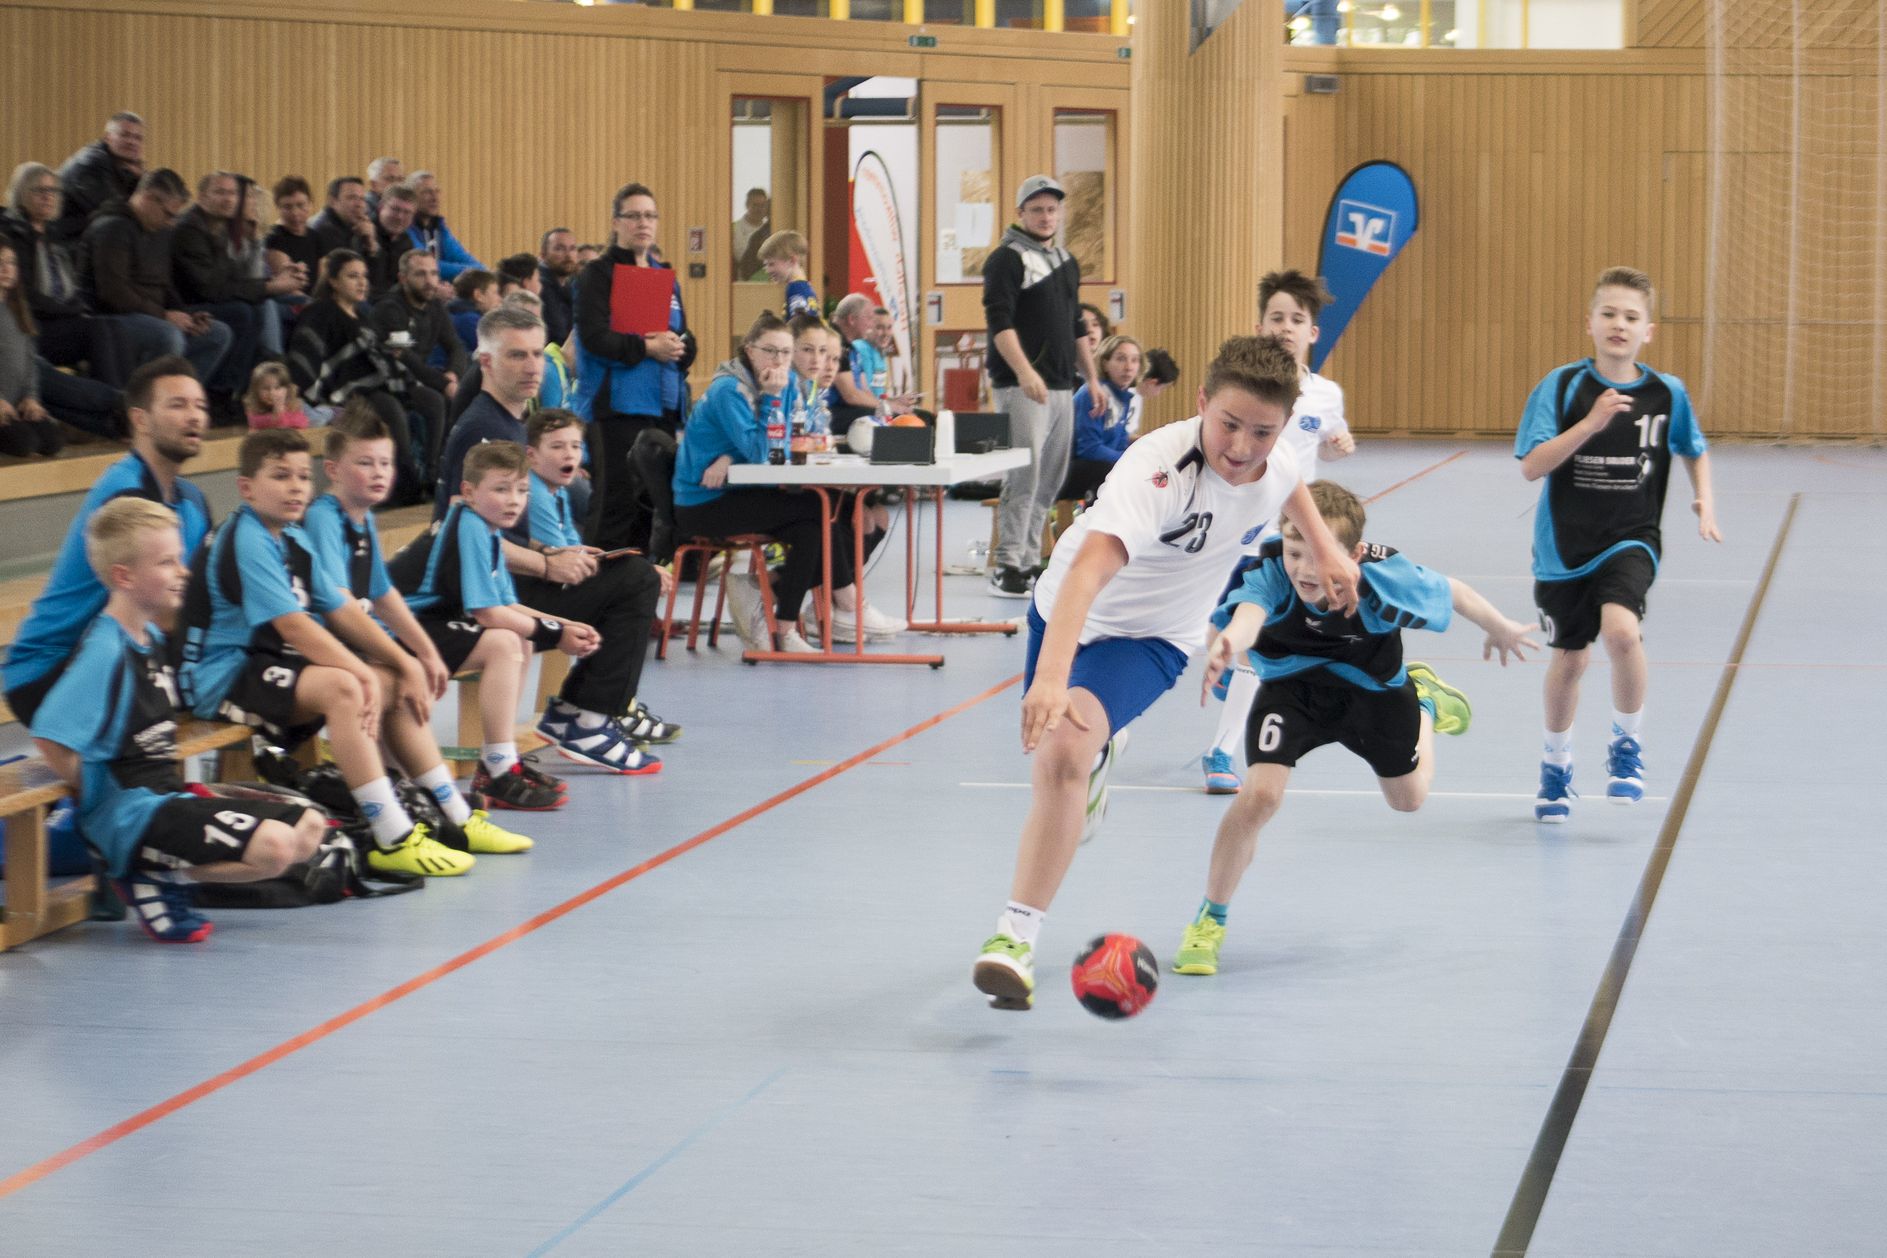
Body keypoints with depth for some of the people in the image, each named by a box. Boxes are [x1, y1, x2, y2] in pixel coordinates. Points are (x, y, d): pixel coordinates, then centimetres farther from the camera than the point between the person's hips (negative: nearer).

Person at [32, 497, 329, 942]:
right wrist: (97, 801, -15)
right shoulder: (106, 651, -18)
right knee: (274, 846, -24)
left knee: (309, 829, 10)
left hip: (169, 799, 10)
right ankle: (155, 875, -7)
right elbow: (51, 738, -26)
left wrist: (175, 783, 14)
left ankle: (161, 875, 7)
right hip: (130, 812, -10)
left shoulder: (151, 638, 12)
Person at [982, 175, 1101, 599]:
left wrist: (1092, 377, 21)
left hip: (1062, 387, 8)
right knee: (1025, 474, -15)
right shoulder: (1007, 260, -6)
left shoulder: (1067, 262, 19)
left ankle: (1029, 560, 15)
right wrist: (1024, 371, -28)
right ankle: (1006, 566, -13)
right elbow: (999, 321, -16)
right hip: (1021, 387, -8)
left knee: (1051, 478, 9)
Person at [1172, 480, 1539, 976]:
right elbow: (1246, 614, -61)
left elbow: (1452, 592, -15)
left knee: (1409, 797, 22)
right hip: (1293, 687, -1)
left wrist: (1501, 630, 4)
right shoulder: (1269, 573, -38)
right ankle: (1209, 920, 0)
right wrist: (1226, 648, -85)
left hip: (1372, 688, 1)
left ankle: (1424, 702, 55)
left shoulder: (1384, 578, -35)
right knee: (1260, 794, -21)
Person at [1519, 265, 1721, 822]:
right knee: (1569, 658, 12)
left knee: (1622, 631, -27)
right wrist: (1590, 425, -27)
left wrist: (1705, 498, 2)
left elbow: (1694, 449, 17)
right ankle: (1556, 766, 38)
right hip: (1565, 546, 0)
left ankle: (1627, 745, -2)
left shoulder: (1667, 393, -3)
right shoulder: (1562, 386, -9)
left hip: (1630, 540, 0)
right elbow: (1532, 466, -17)